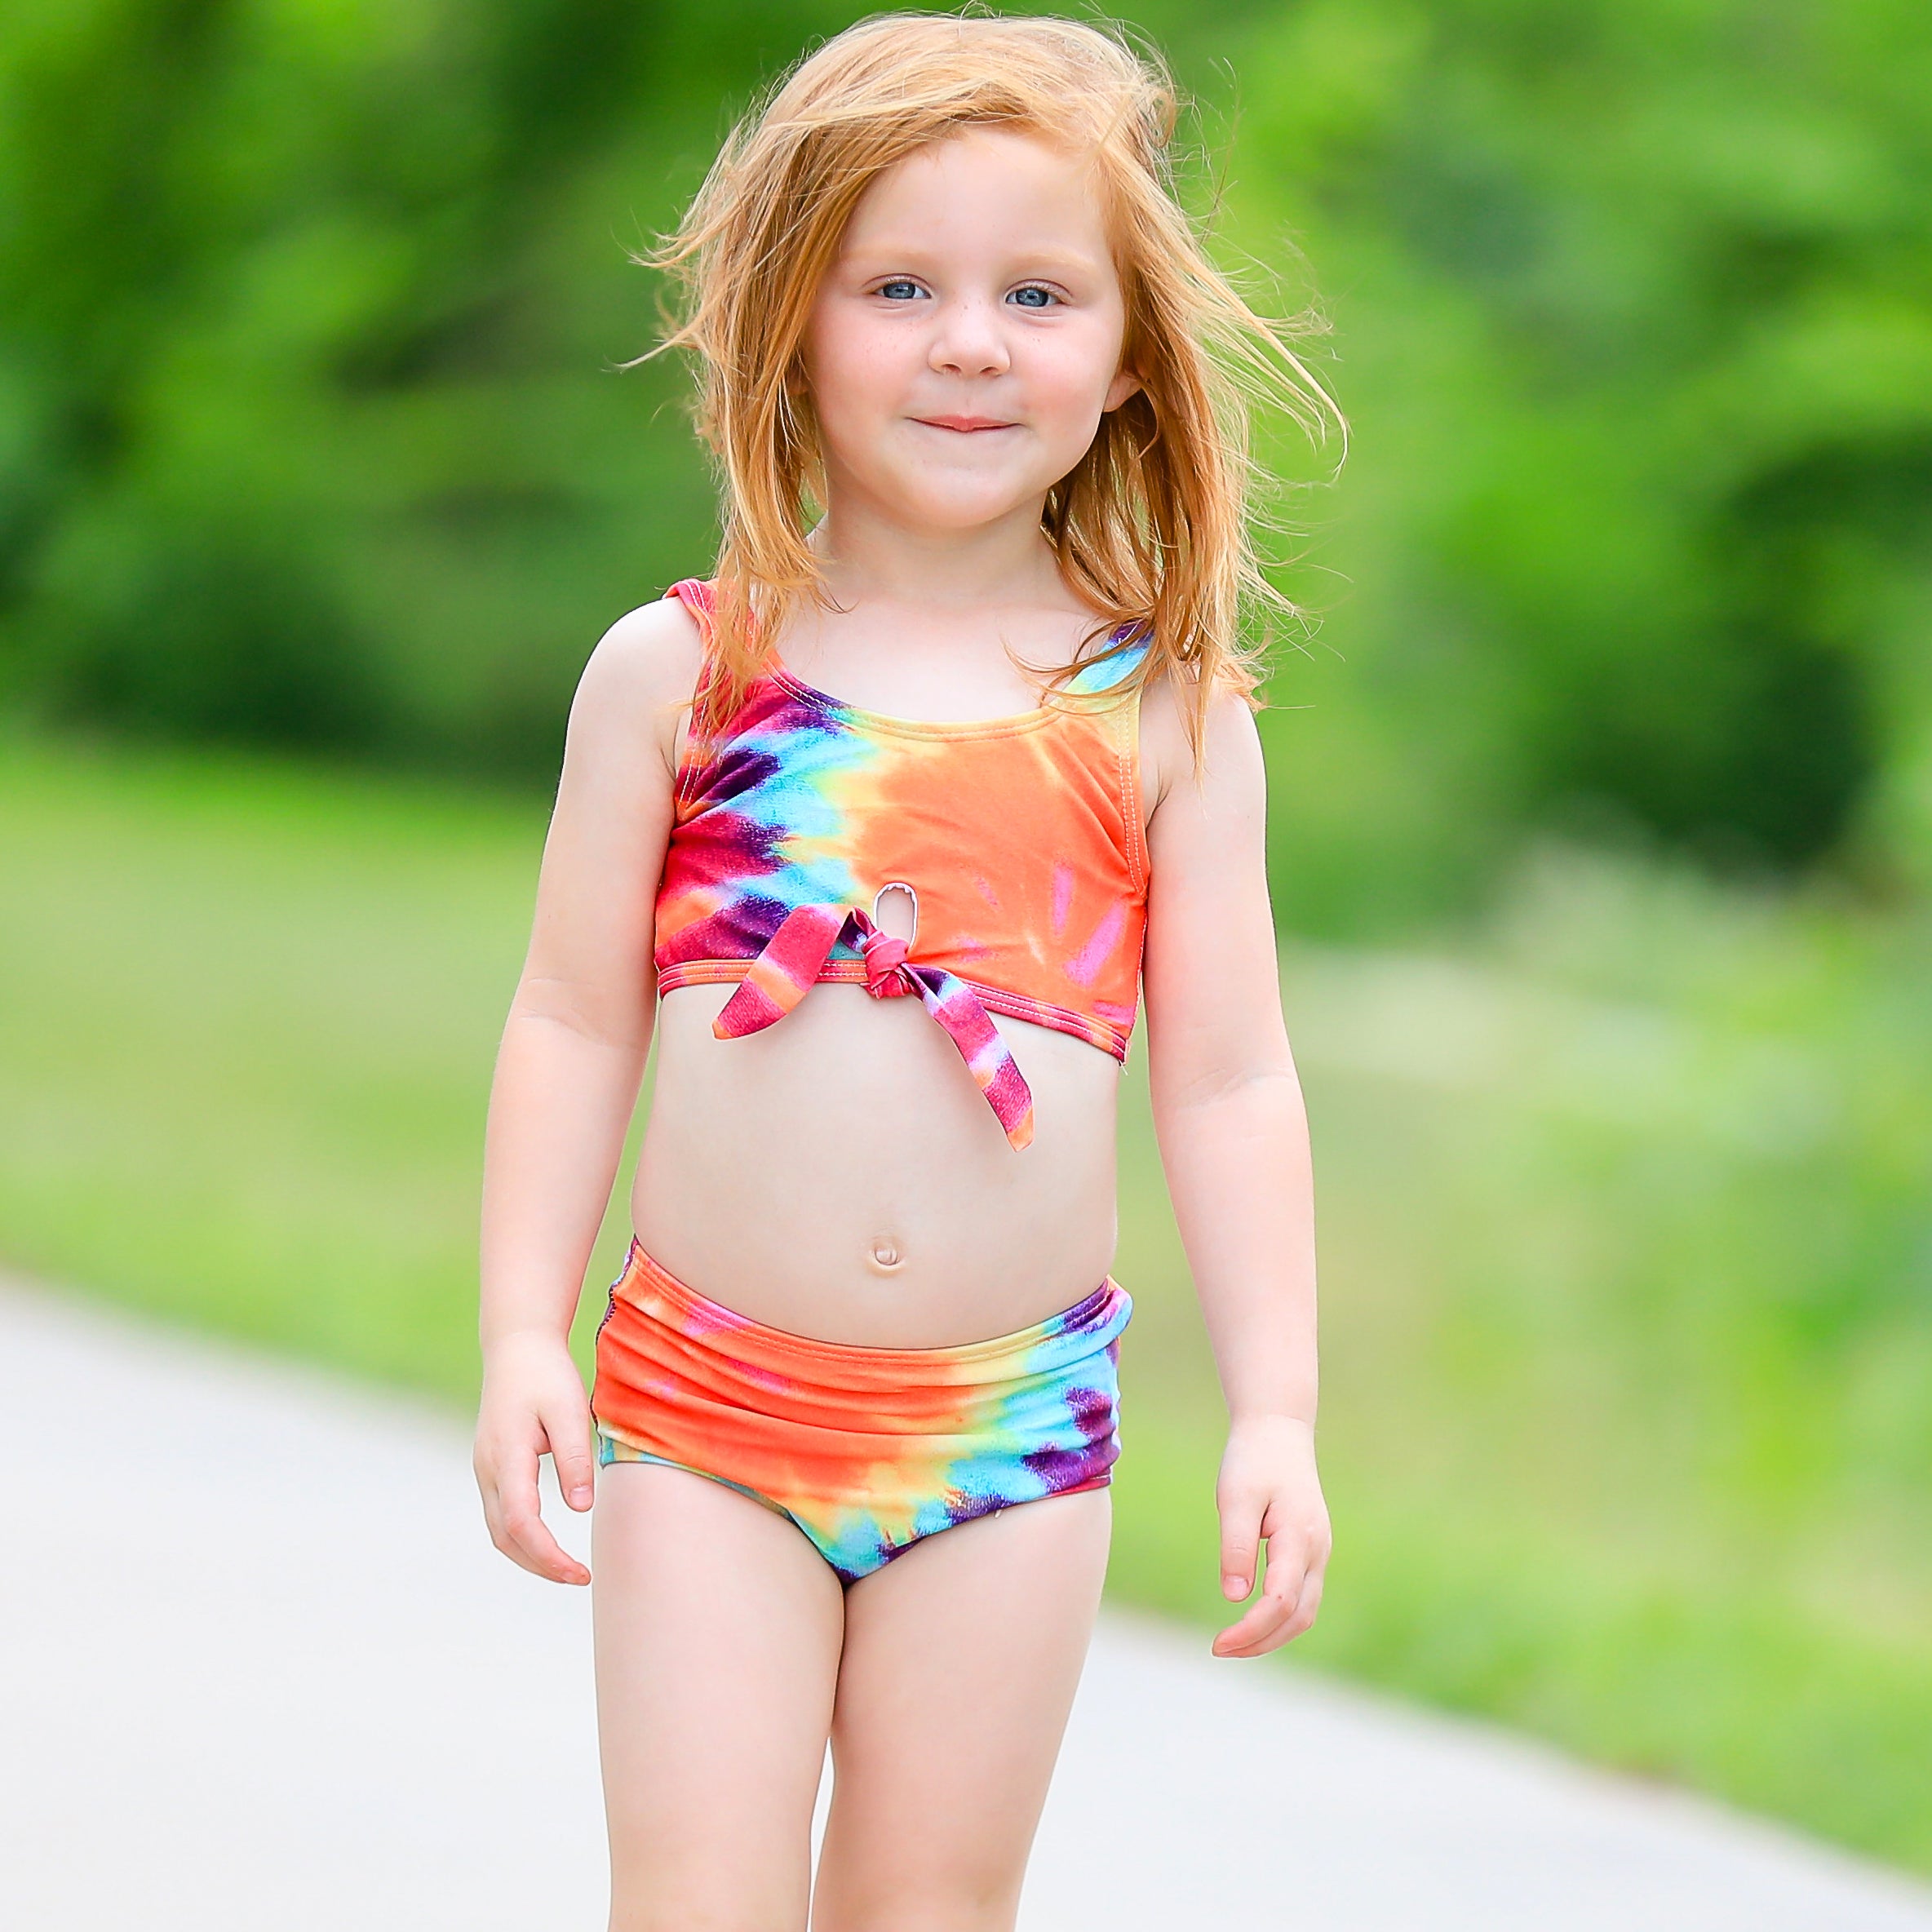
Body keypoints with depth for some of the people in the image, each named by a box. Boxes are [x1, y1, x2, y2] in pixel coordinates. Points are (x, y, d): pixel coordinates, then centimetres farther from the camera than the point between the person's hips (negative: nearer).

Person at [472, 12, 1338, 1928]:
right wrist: (523, 1340, -1)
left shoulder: (1166, 717, 1)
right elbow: (572, 1023, 4)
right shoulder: (678, 673, 0)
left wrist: (1276, 1415, -2)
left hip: (1015, 1434, 1)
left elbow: (1229, 1084, 2)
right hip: (706, 1408, -1)